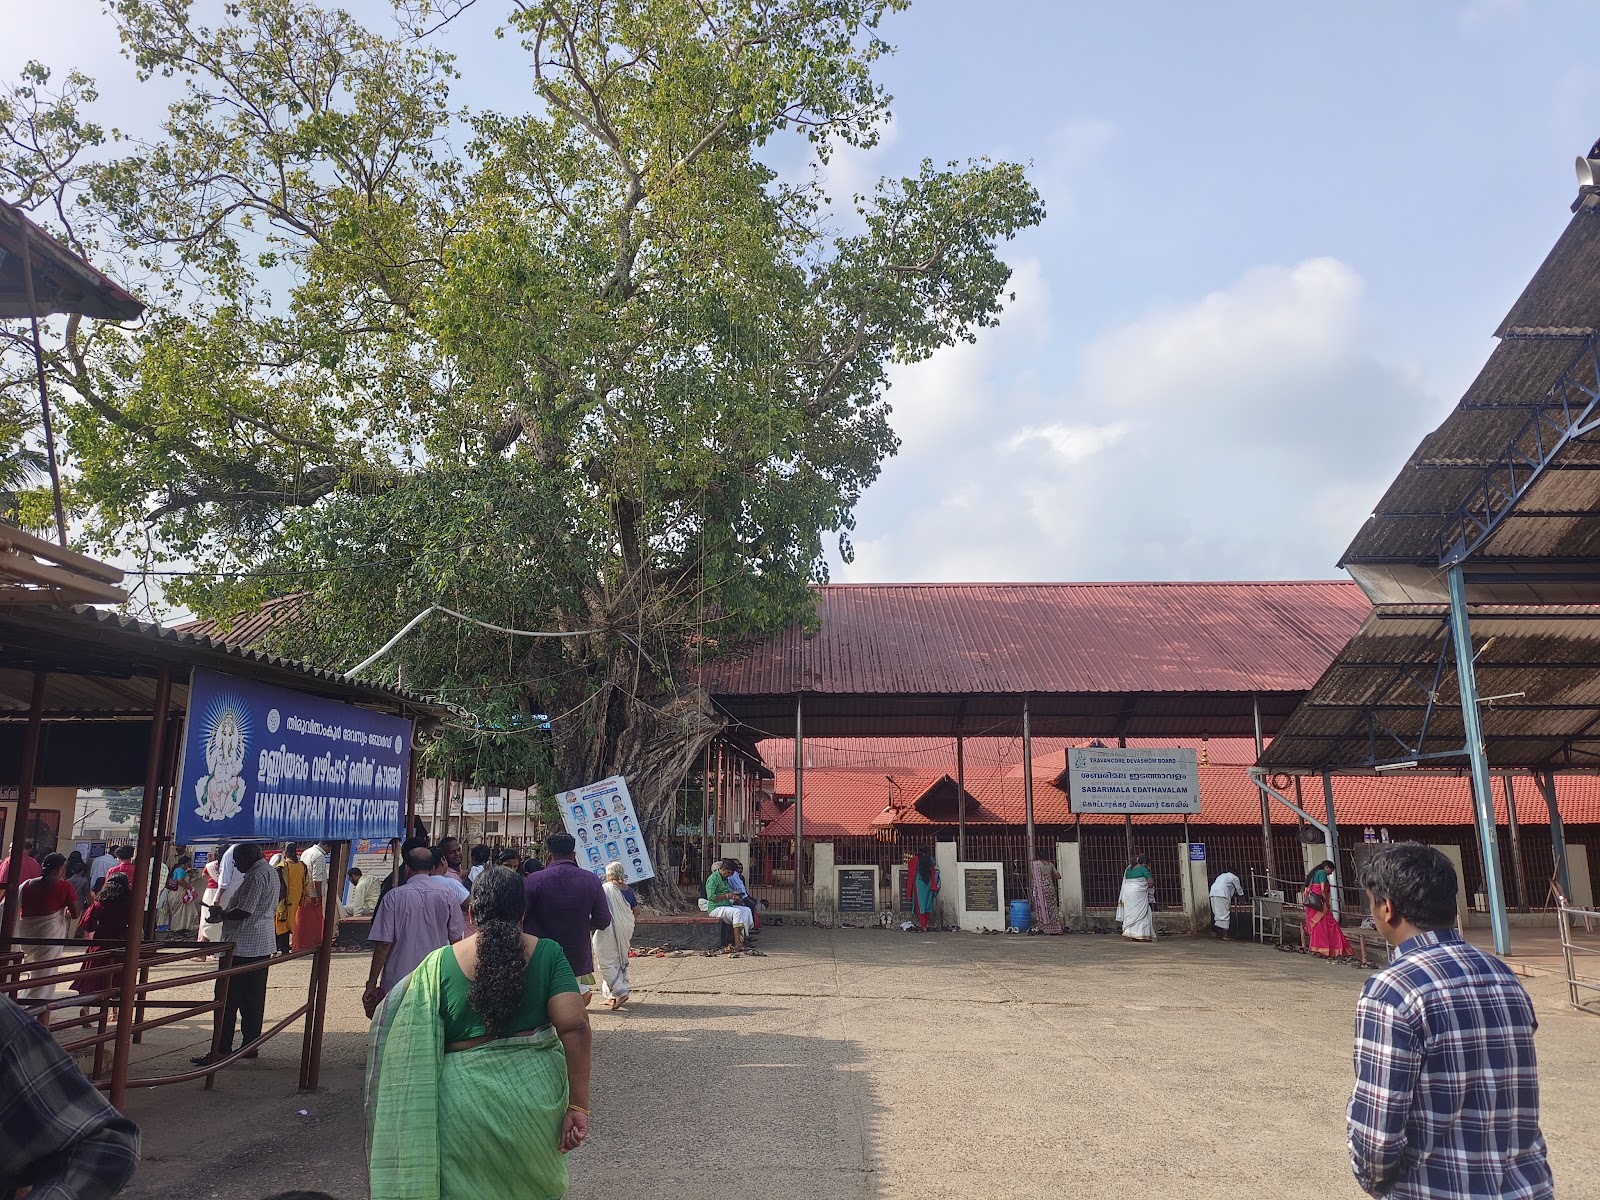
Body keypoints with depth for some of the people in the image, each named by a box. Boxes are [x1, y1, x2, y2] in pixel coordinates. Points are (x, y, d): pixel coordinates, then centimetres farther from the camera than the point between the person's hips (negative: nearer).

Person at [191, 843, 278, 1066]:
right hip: (264, 944, 10)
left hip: (243, 946, -10)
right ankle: (250, 1045, 17)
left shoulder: (255, 876, -17)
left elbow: (244, 911, -22)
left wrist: (220, 914, -4)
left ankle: (222, 1050, -3)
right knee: (254, 999, 13)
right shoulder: (270, 872, 14)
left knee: (227, 998, -4)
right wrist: (225, 912, 18)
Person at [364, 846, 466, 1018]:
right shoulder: (448, 896, -1)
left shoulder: (394, 896, -7)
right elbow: (456, 940, 4)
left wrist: (371, 985, -1)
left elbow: (384, 944, -9)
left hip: (397, 983, -2)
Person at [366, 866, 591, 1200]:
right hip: (536, 1095, 1)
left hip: (467, 1101, -1)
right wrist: (578, 1105, -9)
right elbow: (575, 1026, -13)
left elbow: (413, 1056, -3)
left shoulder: (439, 964, -5)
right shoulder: (548, 953, -5)